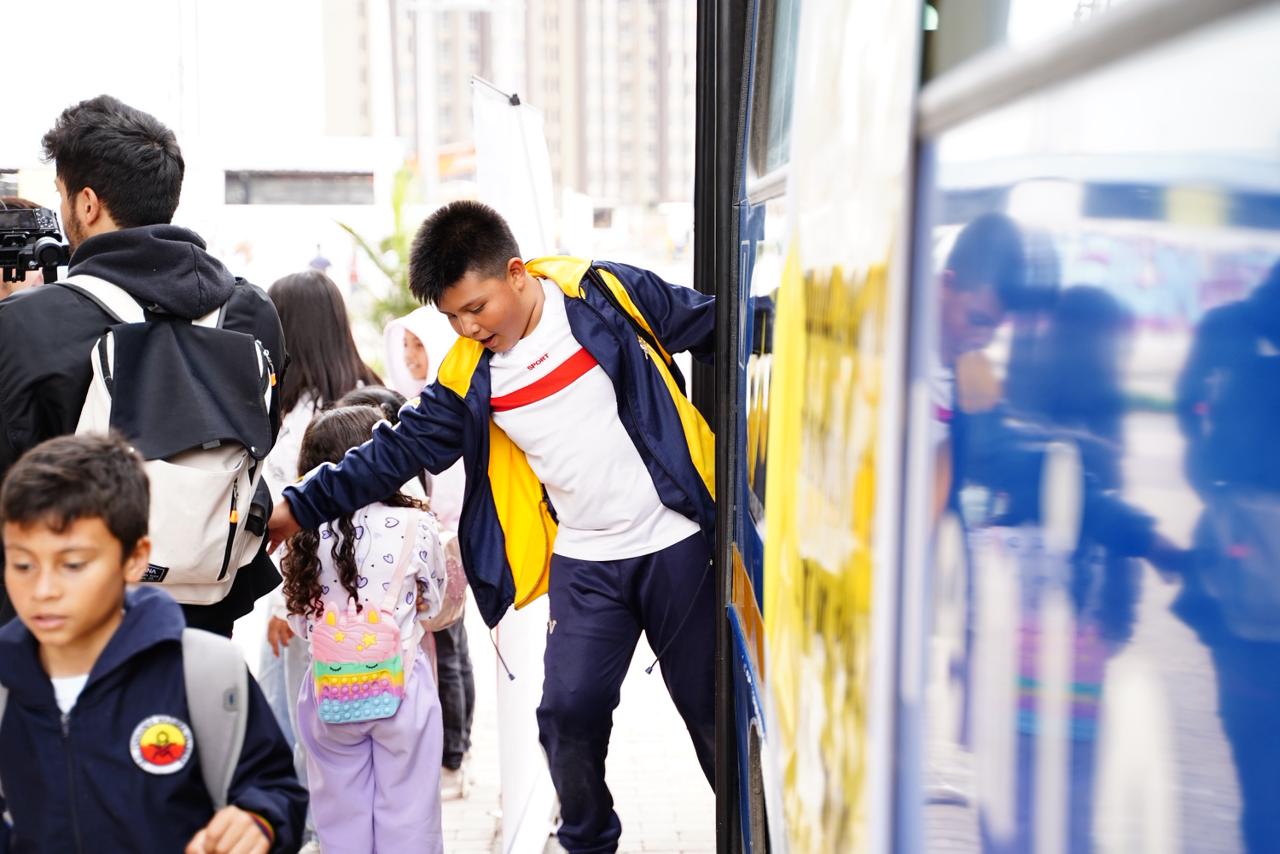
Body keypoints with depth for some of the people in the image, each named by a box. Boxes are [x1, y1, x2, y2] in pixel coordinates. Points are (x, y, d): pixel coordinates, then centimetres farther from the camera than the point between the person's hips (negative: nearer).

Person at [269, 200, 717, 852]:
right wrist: (301, 507, 0)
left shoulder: (608, 295, -10)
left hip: (674, 542, -3)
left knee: (711, 702, 6)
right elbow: (397, 449, 3)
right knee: (568, 712, -3)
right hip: (585, 563, 3)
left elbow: (714, 326, 1)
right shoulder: (468, 378, 0)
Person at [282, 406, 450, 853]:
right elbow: (432, 603, 4)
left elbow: (301, 622, 4)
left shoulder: (305, 535, -4)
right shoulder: (415, 525, -11)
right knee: (407, 816, 10)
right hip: (400, 683, -2)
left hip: (331, 693, 2)